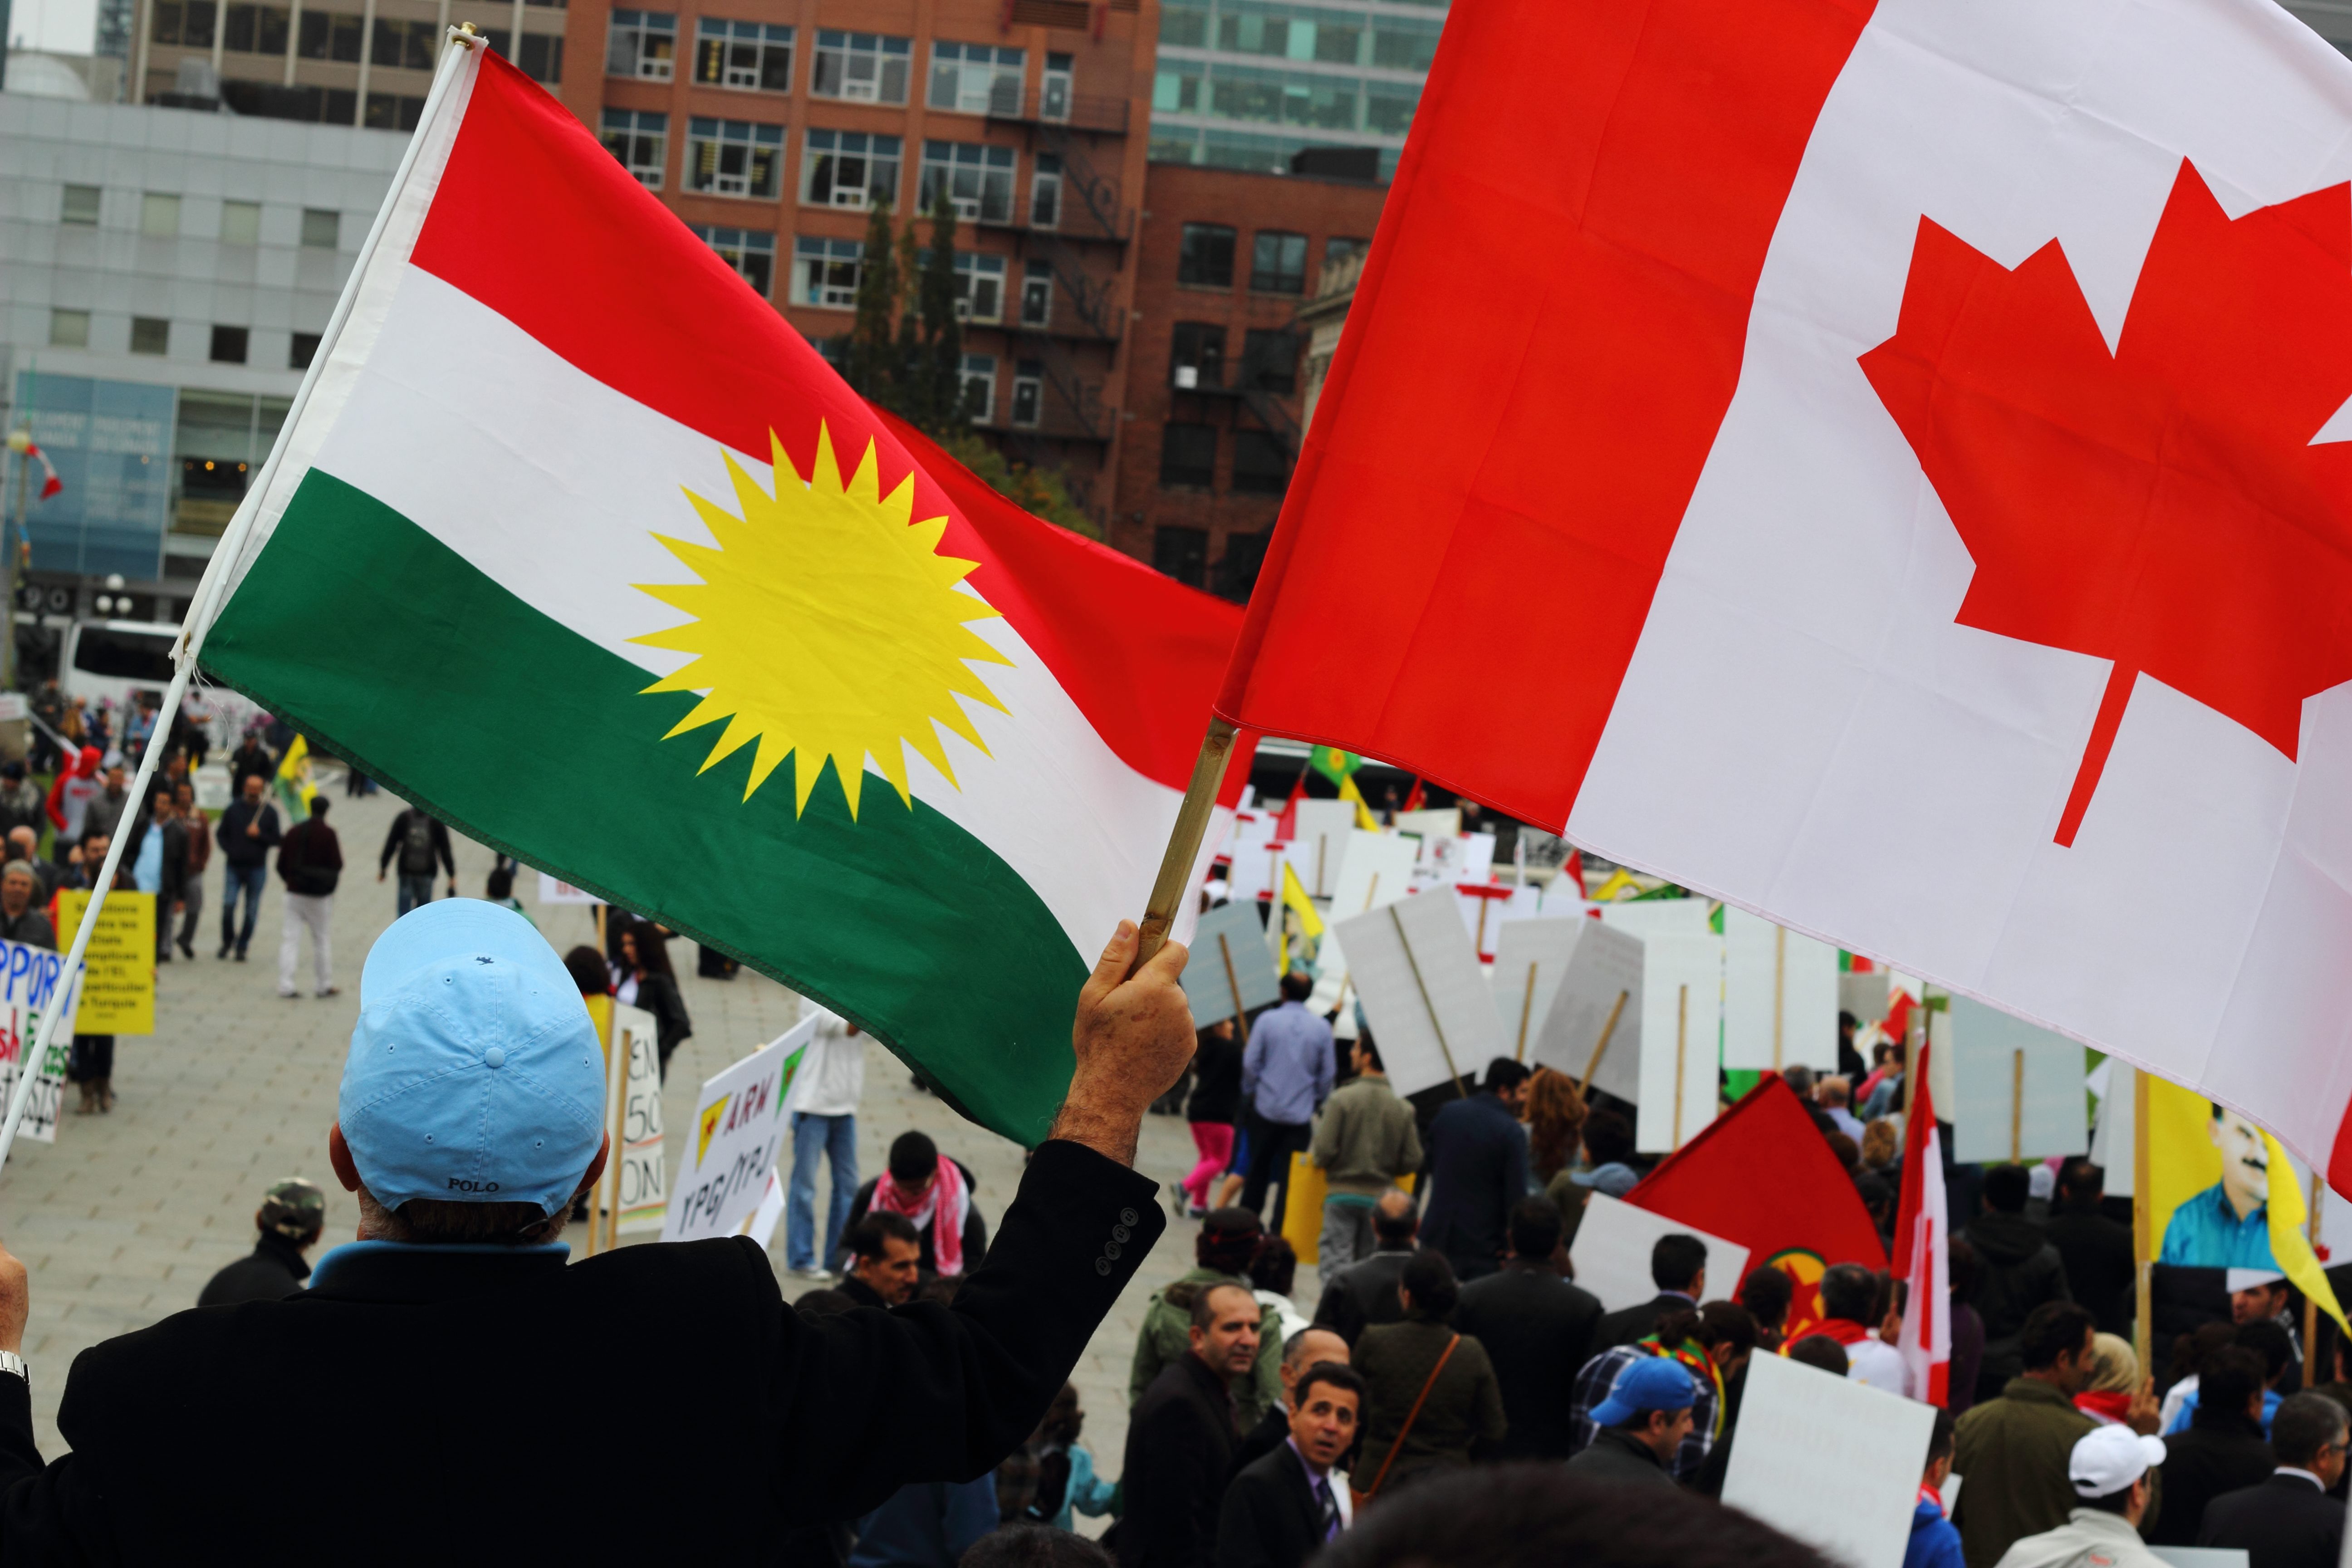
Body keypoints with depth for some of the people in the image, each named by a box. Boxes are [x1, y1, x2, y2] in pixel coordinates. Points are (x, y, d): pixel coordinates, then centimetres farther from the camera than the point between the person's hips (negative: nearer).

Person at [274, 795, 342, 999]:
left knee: (291, 938, 4)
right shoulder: (328, 835, -12)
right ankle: (325, 986, 12)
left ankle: (286, 985, -3)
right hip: (320, 896, -3)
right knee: (323, 939, 7)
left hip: (294, 893, 3)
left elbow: (281, 865, 6)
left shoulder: (294, 832, 3)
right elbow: (337, 865, -11)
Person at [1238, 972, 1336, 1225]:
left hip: (1266, 1110, 0)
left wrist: (1249, 1094, 11)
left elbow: (1250, 1063, -4)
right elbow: (1327, 1074, 4)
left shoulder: (1267, 1020, -5)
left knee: (1258, 1171, 12)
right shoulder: (1322, 1028, 0)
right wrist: (1317, 1103, 17)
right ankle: (1280, 1230, 2)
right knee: (1291, 1177, 4)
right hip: (1301, 1115, 0)